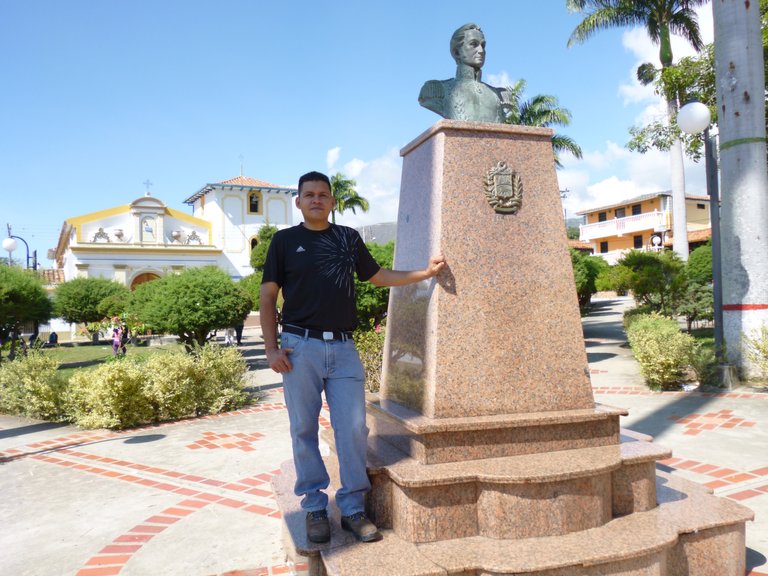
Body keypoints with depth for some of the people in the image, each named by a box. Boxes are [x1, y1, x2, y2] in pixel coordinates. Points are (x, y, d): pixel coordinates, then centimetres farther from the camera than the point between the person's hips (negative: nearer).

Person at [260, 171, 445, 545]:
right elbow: (268, 296, 4)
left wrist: (425, 272, 13)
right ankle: (314, 507, 19)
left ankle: (353, 508, 13)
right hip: (300, 346, -2)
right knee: (304, 430, 4)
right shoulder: (285, 240, 6)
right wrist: (271, 348, -5)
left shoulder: (349, 238, 13)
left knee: (353, 428, -1)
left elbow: (377, 277, 22)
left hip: (343, 348, 2)